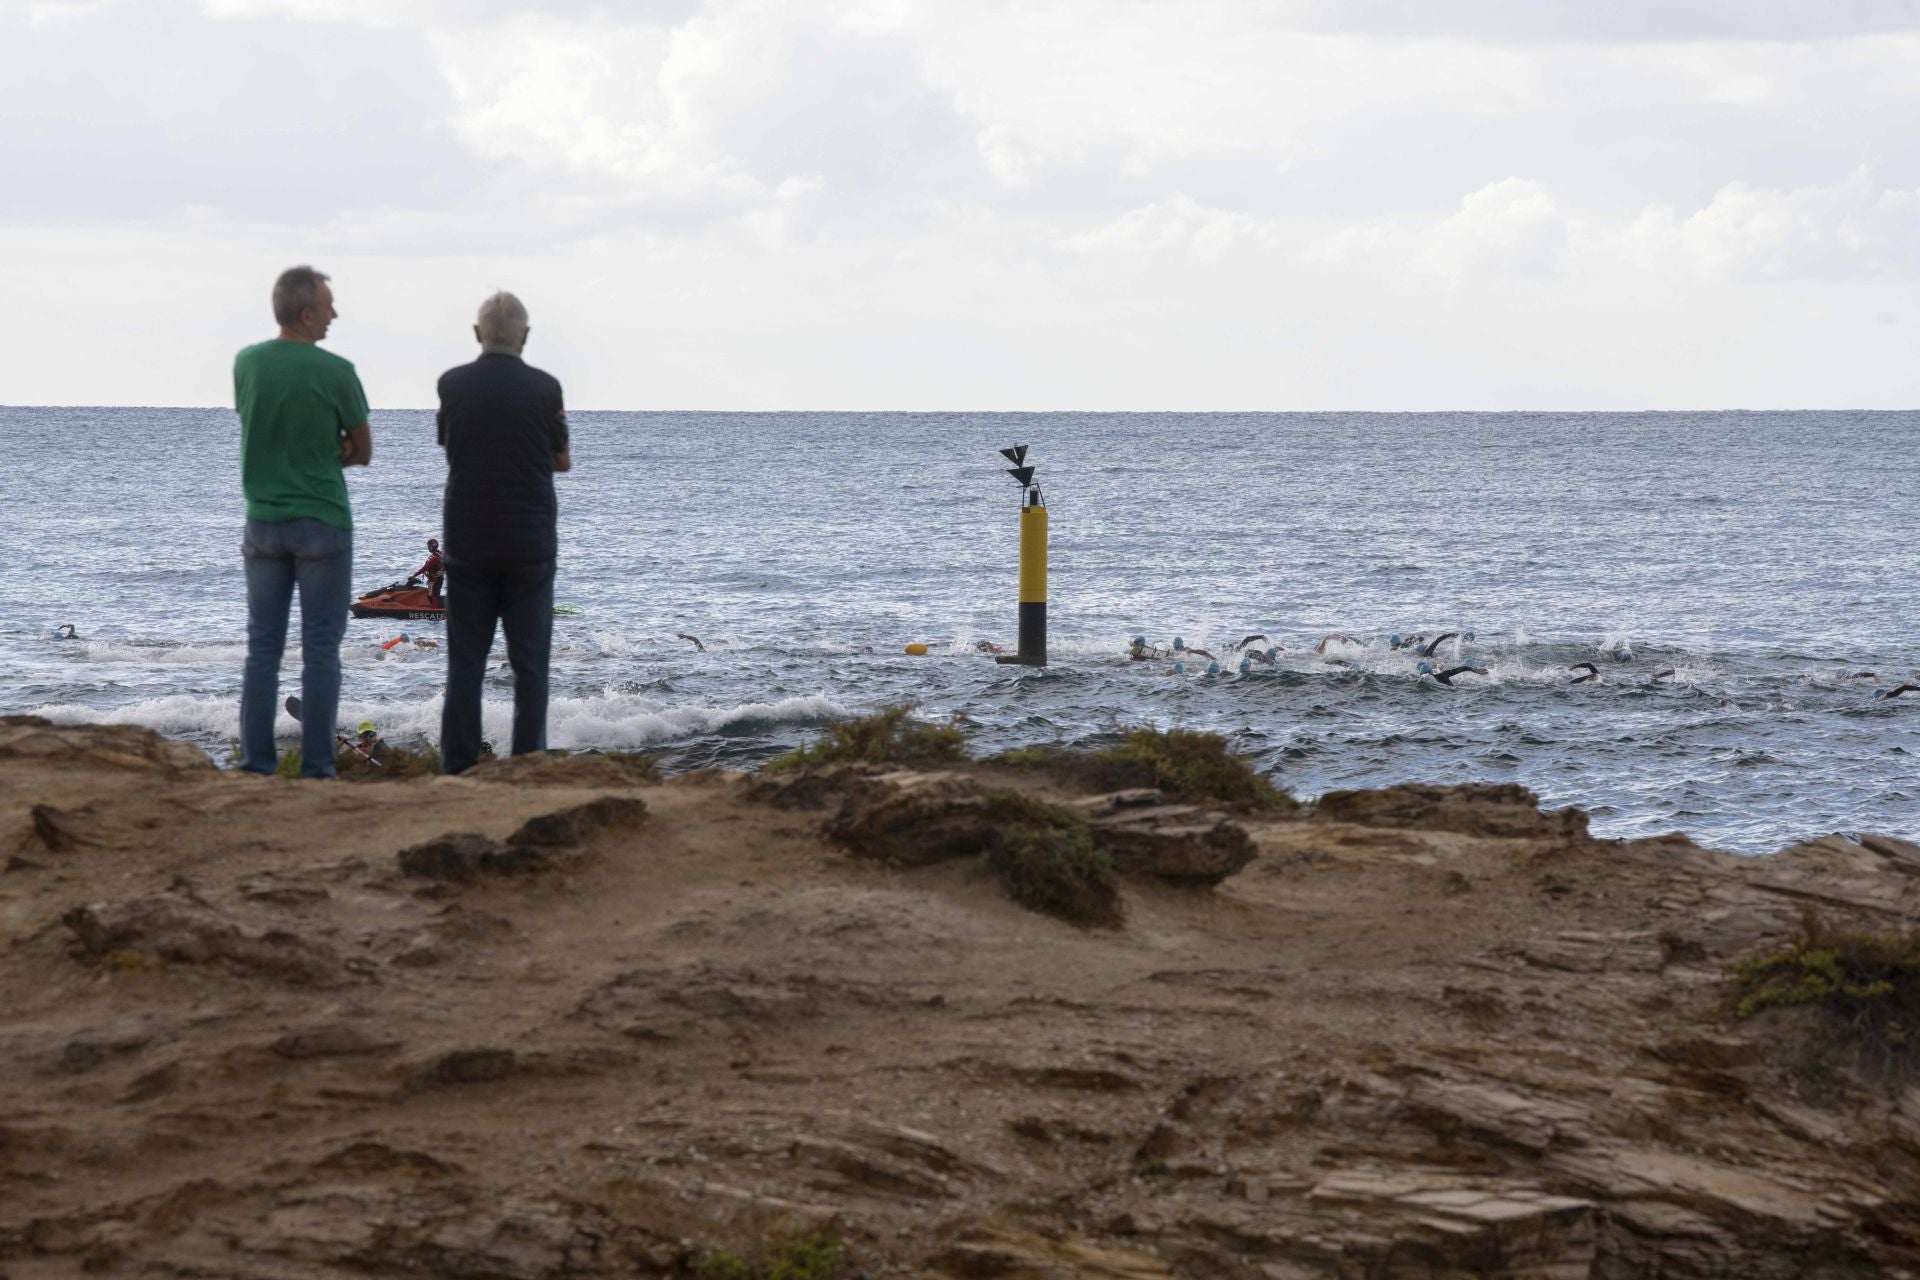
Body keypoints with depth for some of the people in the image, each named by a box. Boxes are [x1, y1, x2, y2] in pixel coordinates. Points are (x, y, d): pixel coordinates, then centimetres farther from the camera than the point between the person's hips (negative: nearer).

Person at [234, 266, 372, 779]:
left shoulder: (246, 363, 0)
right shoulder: (335, 373, -13)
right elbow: (362, 452, 0)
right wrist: (322, 459, 8)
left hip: (263, 520, 4)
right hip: (322, 523, -4)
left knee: (262, 648, 8)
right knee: (321, 650, 1)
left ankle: (255, 766, 5)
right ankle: (316, 770, 0)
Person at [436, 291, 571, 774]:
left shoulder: (453, 385, -3)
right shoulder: (544, 388, -7)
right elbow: (563, 461, 6)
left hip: (467, 542, 1)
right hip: (529, 543, -1)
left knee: (465, 662, 6)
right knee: (529, 662, 4)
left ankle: (458, 769, 2)